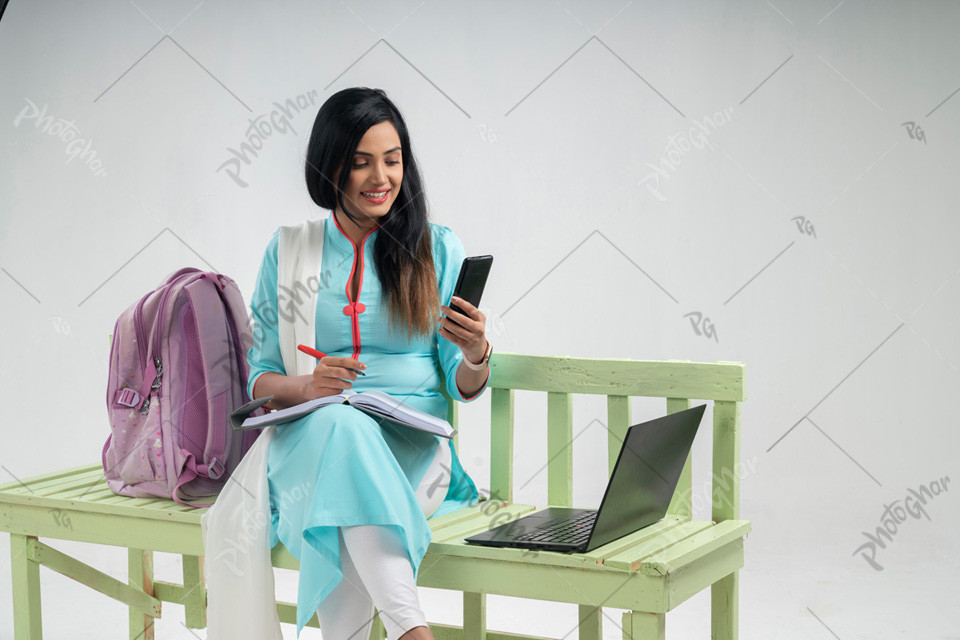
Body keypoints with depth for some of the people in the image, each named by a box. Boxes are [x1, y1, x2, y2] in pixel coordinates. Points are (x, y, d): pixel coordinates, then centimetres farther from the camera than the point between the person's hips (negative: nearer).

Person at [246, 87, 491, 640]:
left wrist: (476, 355, -17)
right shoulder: (288, 251, 14)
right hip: (311, 439, 0)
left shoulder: (438, 249, 11)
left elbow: (465, 389, 7)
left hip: (413, 449, 0)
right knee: (342, 426, -39)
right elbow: (258, 379, 11)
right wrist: (307, 385, -12)